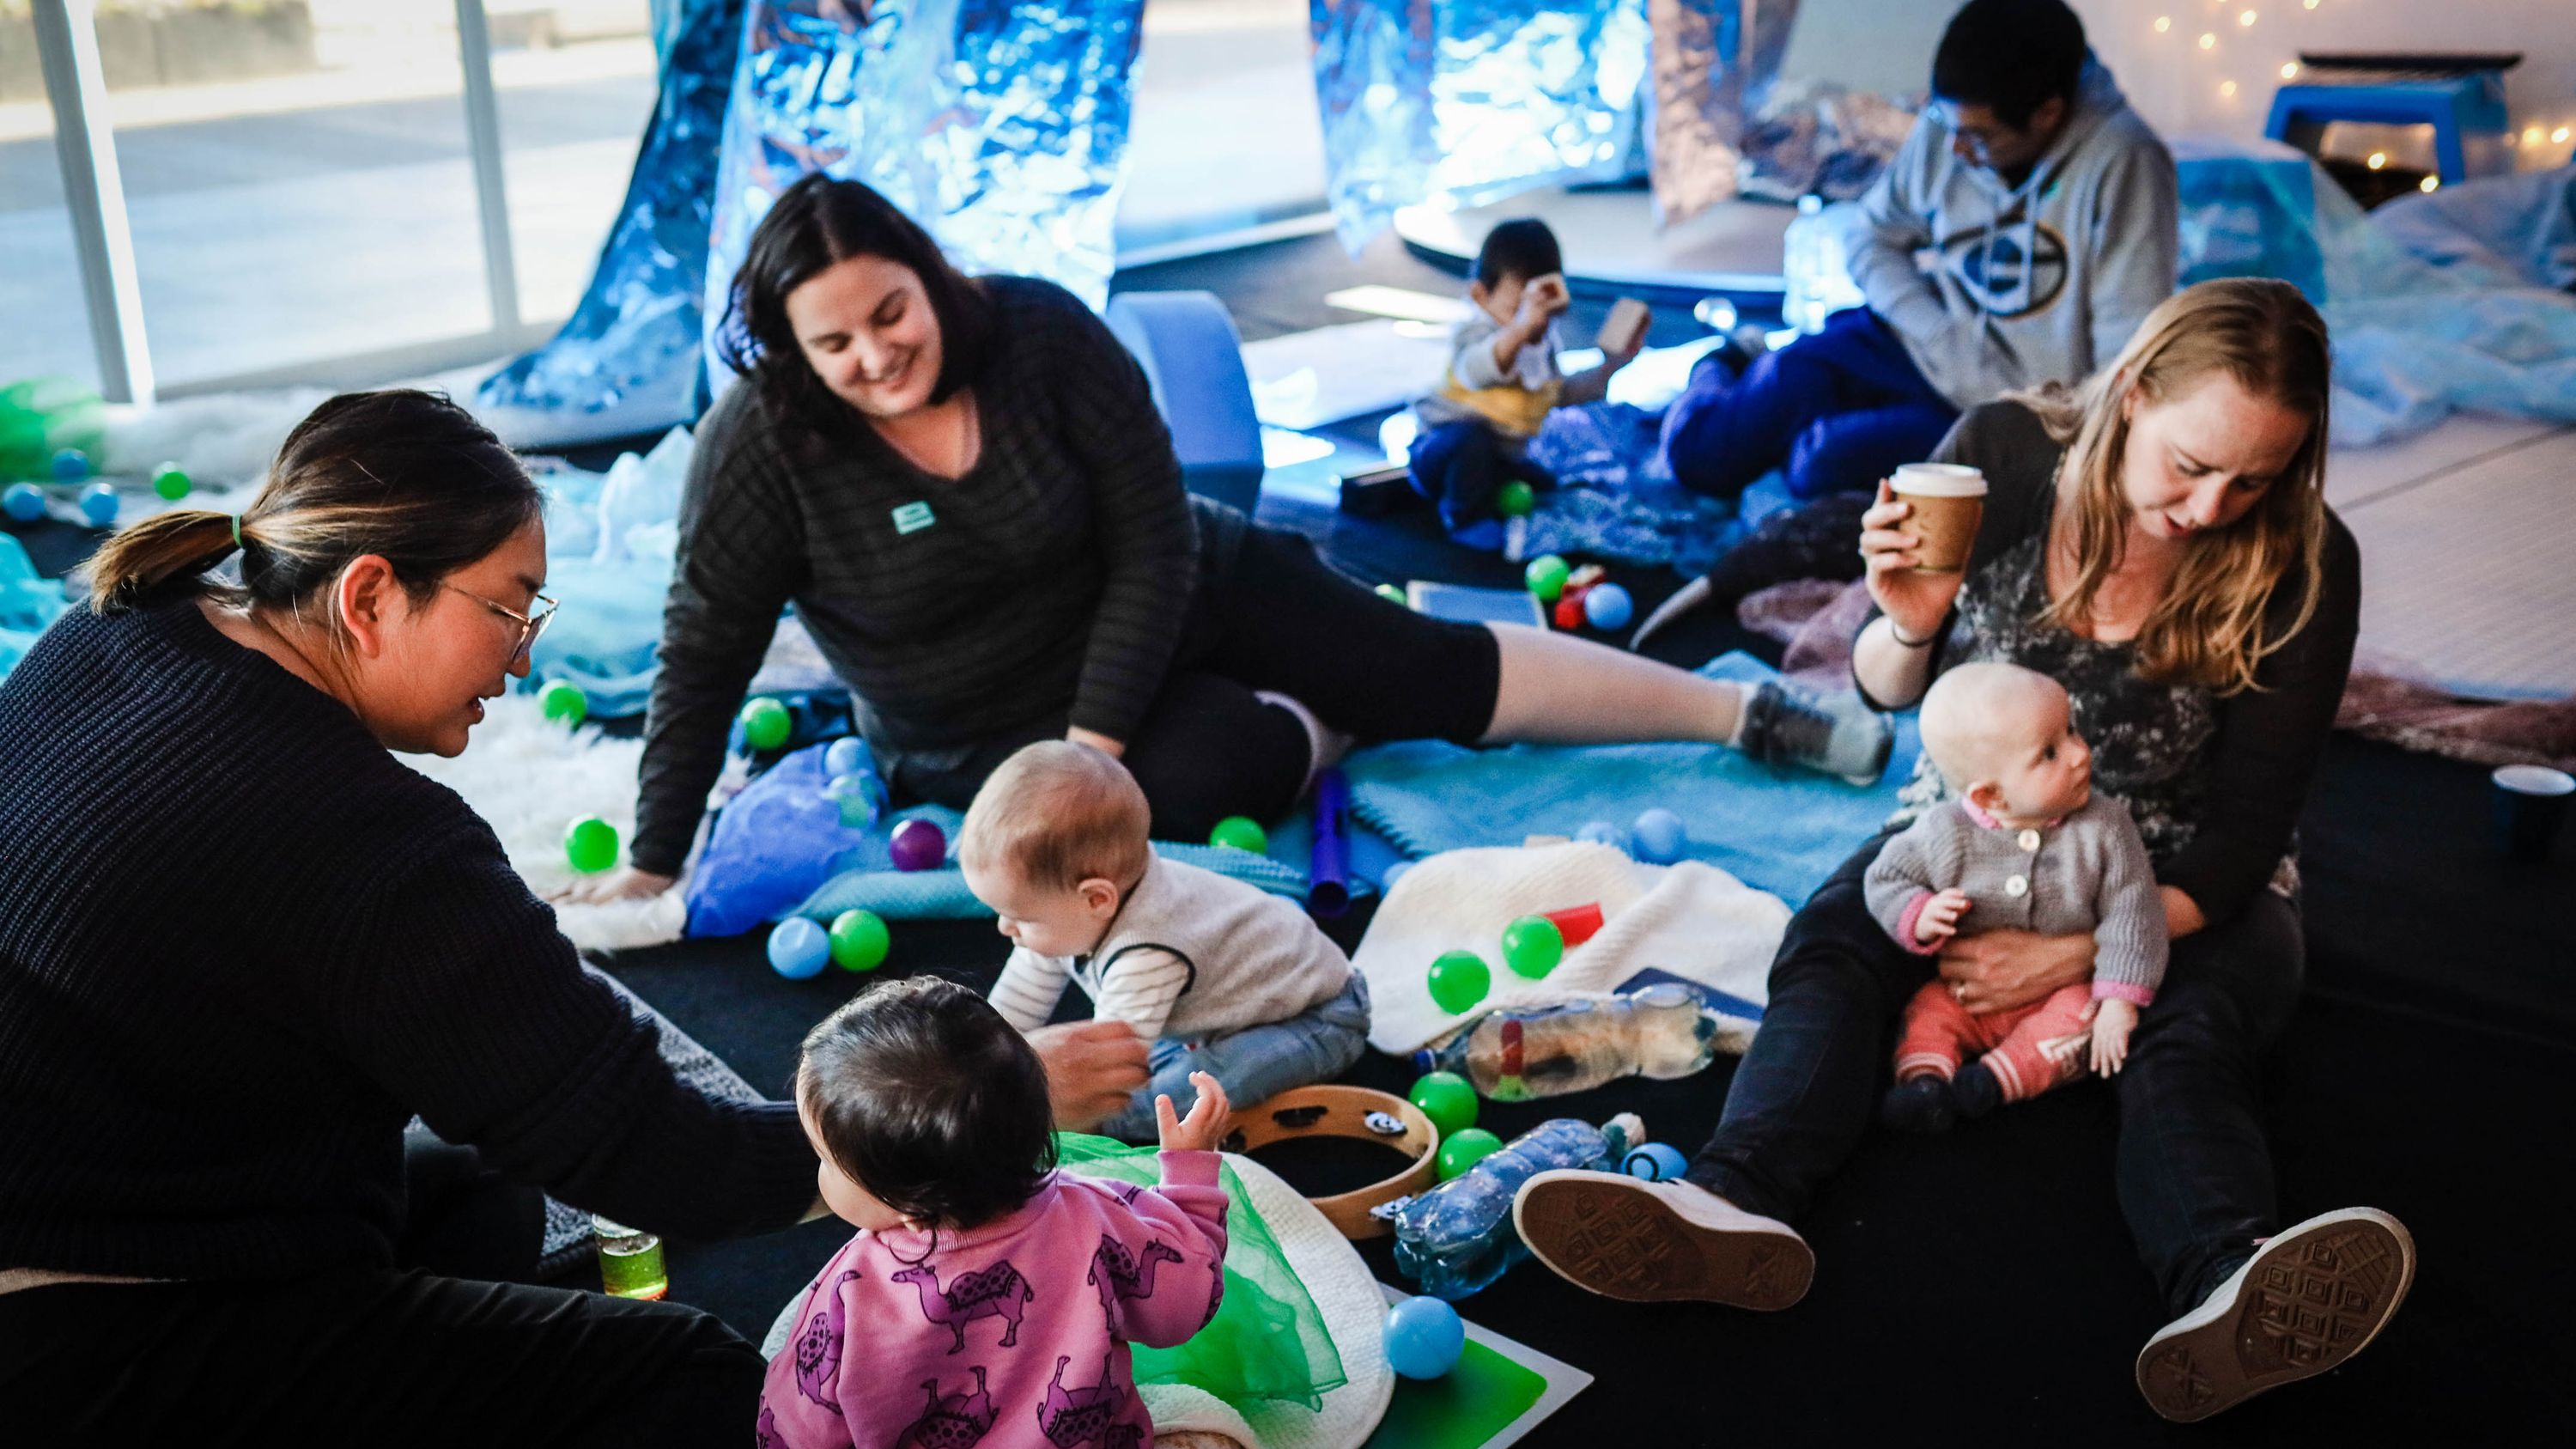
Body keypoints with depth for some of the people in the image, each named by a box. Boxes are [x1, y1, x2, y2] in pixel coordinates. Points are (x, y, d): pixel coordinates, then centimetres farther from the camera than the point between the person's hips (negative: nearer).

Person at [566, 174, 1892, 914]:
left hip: (1171, 608, 1)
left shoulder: (1037, 335, -21)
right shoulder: (761, 448, -22)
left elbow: (1154, 546, -18)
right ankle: (1330, 731, 8)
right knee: (1217, 771, -29)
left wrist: (1092, 741, -24)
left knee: (1433, 666, -3)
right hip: (988, 736, -1)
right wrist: (650, 867, -16)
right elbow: (703, 659, -16)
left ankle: (1751, 713, 7)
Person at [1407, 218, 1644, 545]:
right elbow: (1476, 371, -50)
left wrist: (1613, 363, 16)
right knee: (1471, 438, -39)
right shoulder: (1474, 332, -23)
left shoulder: (1545, 341, 5)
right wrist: (1523, 325, -65)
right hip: (1441, 449, -8)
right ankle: (1467, 518, -16)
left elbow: (1558, 391, 24)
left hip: (1500, 458, 8)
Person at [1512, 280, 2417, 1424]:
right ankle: (1734, 1203, -52)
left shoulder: (2303, 567, -16)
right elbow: (1886, 691, -2)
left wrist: (2080, 953, -24)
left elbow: (2245, 828, -13)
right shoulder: (2002, 453, -13)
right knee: (1832, 941, -27)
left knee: (2190, 1028, -33)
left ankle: (2229, 1293, -61)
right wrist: (1909, 629, -26)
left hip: (2183, 885, -1)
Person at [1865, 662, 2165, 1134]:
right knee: (1929, 1009, -20)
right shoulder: (1945, 834, -15)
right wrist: (1918, 917, -25)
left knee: (2080, 1016, -28)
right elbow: (1885, 878, -3)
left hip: (2065, 989, -1)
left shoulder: (2104, 827, -14)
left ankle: (1997, 1078, -30)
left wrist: (2119, 1001, -20)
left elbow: (2131, 912, -12)